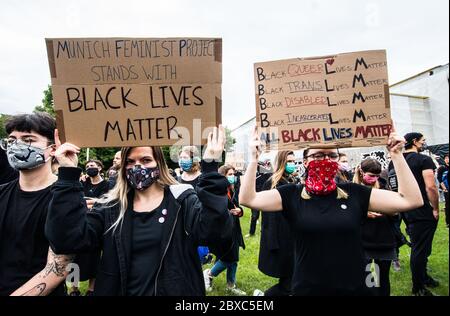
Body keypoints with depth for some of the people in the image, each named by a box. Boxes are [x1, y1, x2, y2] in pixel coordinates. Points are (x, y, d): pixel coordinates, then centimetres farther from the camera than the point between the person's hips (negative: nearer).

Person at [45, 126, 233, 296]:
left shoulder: (182, 200, -10)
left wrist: (210, 167, -34)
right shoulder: (110, 208, -2)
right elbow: (66, 240, -18)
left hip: (175, 291, -2)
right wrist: (67, 174, -23)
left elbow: (215, 232, -28)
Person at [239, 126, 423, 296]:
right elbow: (247, 199, -15)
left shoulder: (354, 193, -2)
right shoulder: (292, 195, -6)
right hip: (306, 289, -1)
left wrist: (396, 155, -9)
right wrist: (254, 158, -20)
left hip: (354, 289, 2)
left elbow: (411, 200, -5)